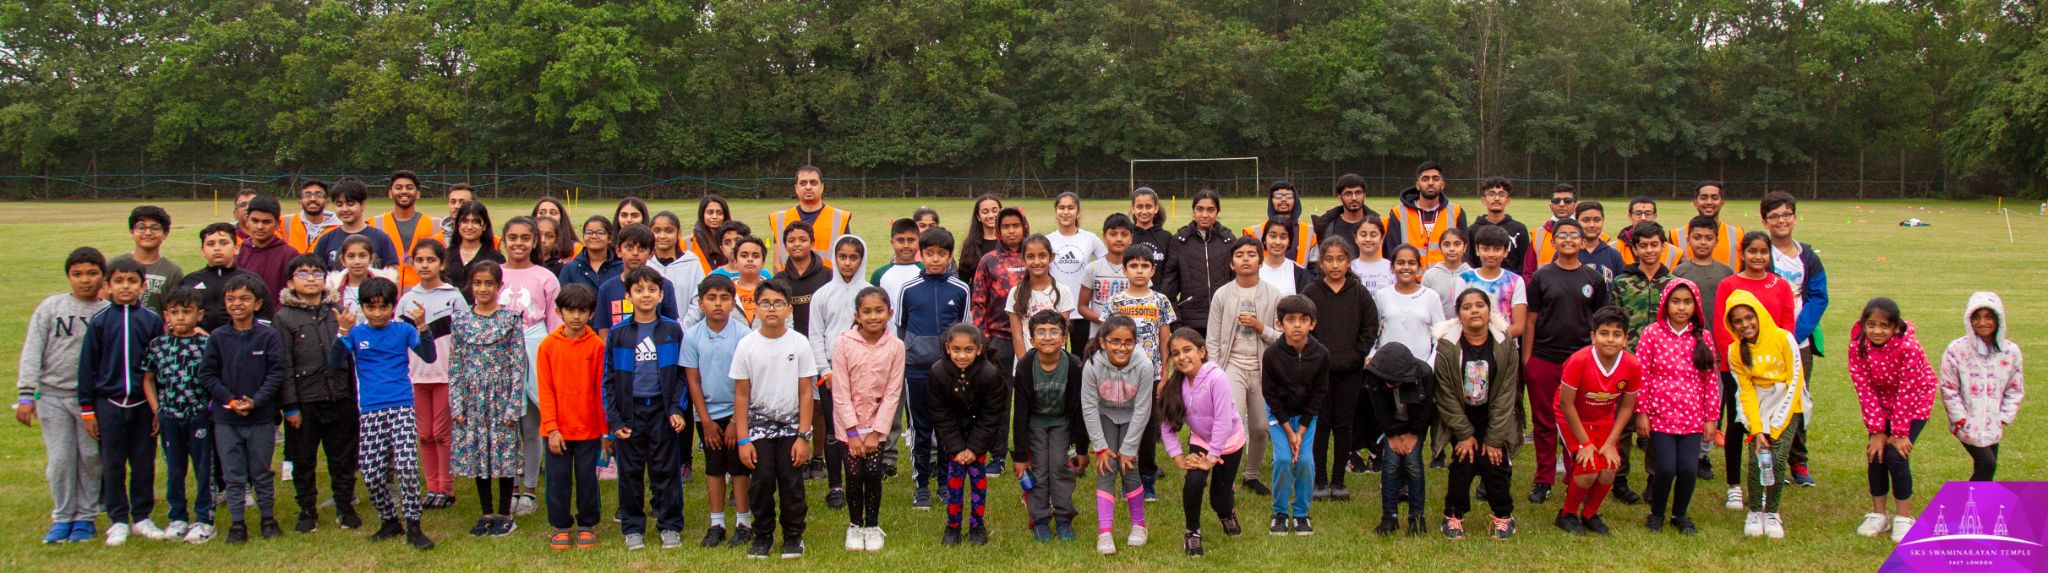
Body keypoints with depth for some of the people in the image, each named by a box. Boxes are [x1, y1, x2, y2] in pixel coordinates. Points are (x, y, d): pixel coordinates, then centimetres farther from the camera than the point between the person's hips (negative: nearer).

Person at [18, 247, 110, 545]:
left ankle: (86, 517, 16)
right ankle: (62, 518, 13)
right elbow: (32, 352, 0)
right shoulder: (51, 307, 2)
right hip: (53, 394, 0)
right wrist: (26, 395, -6)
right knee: (60, 459, 0)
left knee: (92, 458, 2)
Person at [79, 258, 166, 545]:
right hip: (109, 403, 0)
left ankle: (142, 516, 20)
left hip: (143, 403, 0)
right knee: (113, 465, 6)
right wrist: (87, 409, 1)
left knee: (144, 463, 7)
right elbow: (87, 367, 2)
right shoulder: (99, 321, -1)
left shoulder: (153, 320, 0)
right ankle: (118, 520, 16)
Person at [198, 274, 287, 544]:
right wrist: (230, 400, -12)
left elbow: (276, 373, -7)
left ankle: (268, 518, 24)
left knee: (261, 473, 11)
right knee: (233, 476, 7)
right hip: (225, 419, 1)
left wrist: (255, 401, -17)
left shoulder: (268, 336, -5)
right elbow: (207, 374, 0)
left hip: (262, 418, -1)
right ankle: (237, 524, 16)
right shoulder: (217, 337, 0)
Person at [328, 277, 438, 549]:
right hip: (369, 411, 2)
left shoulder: (403, 330, 2)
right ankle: (389, 521, 23)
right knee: (372, 473, 3)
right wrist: (343, 332, -16)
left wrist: (422, 327, -20)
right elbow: (334, 363, -4)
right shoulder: (356, 333, 6)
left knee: (406, 465, -15)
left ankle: (413, 527, -6)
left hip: (401, 406, -2)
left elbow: (429, 356, -7)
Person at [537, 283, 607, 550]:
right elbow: (545, 390, -3)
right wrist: (551, 427, -8)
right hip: (558, 429, 0)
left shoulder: (597, 346, -4)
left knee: (587, 478, 9)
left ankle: (587, 526, 24)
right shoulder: (548, 346, -3)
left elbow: (601, 389, 0)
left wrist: (606, 428, 1)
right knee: (558, 478, 9)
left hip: (588, 428, 0)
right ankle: (560, 527, 23)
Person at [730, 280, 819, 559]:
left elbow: (805, 393, -3)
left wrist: (803, 436, -6)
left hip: (791, 425, 0)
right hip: (759, 425, 0)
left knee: (792, 483, -2)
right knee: (762, 481, -3)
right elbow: (741, 395, -1)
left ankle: (793, 535, 14)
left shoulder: (799, 343, -6)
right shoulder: (747, 345, -5)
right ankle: (763, 535, 14)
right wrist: (743, 440, -4)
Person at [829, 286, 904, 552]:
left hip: (877, 422, 1)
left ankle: (872, 526, 16)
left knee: (873, 474, -3)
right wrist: (853, 432, -12)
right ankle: (855, 525, 18)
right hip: (848, 422, -1)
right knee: (854, 475, -2)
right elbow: (840, 391, -10)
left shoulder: (895, 346, -7)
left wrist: (875, 432, -10)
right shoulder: (844, 342, -12)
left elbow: (892, 393, -6)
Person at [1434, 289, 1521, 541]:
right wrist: (1464, 434, -12)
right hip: (1460, 418, -1)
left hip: (1493, 418, 1)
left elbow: (1506, 394, -9)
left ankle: (1502, 515, 12)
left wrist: (1494, 438, -12)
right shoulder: (1447, 346, -15)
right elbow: (1446, 396, -11)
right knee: (1463, 463, -13)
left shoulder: (1505, 344, -12)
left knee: (1493, 462, -10)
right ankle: (1454, 516, 6)